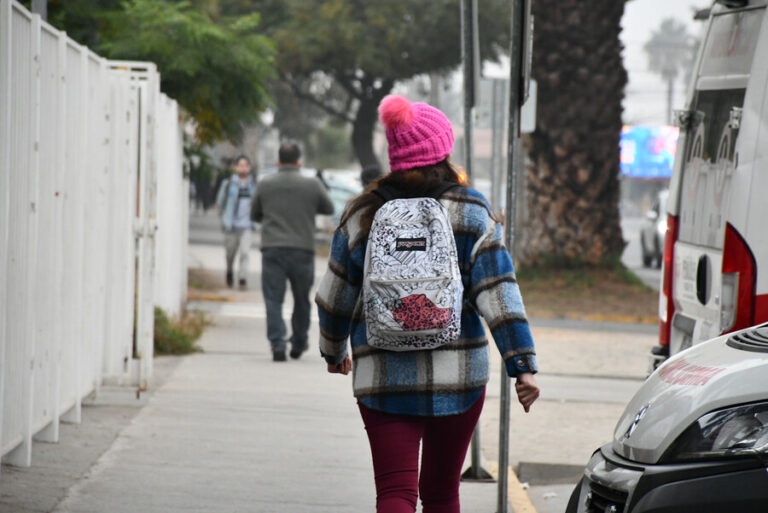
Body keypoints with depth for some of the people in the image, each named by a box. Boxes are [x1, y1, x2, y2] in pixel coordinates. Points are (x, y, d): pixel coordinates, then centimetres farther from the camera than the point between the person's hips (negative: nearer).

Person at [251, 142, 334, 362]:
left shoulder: (265, 184, 3)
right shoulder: (312, 184, 0)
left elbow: (255, 215, 14)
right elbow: (329, 209, 13)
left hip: (272, 249, 0)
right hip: (303, 250, 0)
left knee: (273, 300, -1)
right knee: (302, 300, 15)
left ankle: (277, 344, -14)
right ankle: (298, 344, 25)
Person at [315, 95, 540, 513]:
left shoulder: (362, 216, 2)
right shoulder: (471, 213, 0)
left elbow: (335, 298, 8)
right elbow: (497, 292, -8)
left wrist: (333, 352, 26)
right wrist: (523, 365, -9)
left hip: (384, 380, -1)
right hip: (459, 376, 1)